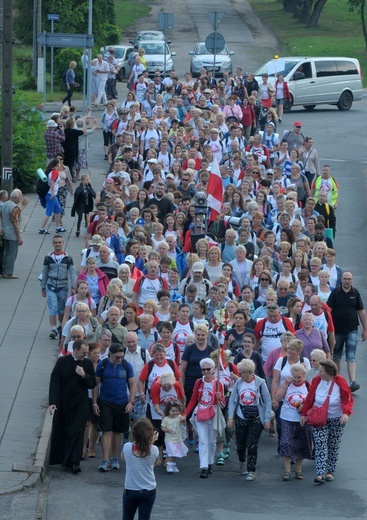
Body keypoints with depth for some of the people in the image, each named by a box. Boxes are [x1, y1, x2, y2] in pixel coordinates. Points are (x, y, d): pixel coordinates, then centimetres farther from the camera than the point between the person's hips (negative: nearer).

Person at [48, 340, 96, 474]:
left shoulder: (88, 363, 1)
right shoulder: (62, 362, -4)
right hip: (63, 403, 0)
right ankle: (59, 458, 25)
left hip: (80, 403, 0)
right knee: (60, 431, 9)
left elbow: (92, 384, 4)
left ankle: (74, 462, -7)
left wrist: (84, 375, -16)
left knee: (77, 432, -7)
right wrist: (52, 402, -13)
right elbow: (54, 382, -6)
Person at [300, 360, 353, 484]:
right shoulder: (317, 380, -6)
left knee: (334, 447, 8)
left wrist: (346, 413, -28)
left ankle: (330, 472, 21)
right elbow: (309, 398, 1)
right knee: (320, 446, -11)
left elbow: (348, 399, -12)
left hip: (336, 420, 0)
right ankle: (320, 474, -17)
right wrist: (304, 414, -2)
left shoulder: (340, 382, -12)